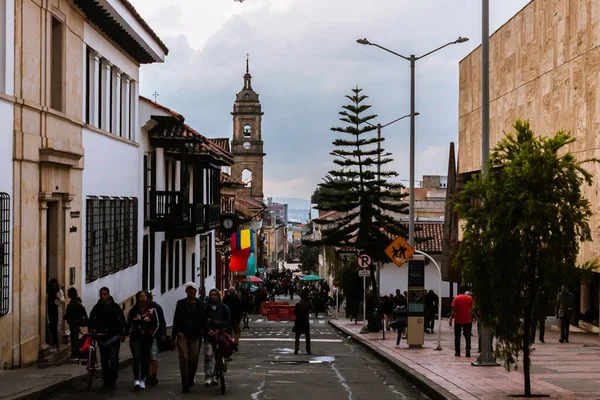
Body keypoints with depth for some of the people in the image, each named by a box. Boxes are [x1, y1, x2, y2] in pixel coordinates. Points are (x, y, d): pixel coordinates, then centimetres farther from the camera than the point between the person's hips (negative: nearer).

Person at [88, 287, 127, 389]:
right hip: (102, 338, 3)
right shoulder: (97, 307, 5)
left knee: (113, 361, -11)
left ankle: (113, 381, -4)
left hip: (114, 338, -3)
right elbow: (91, 319, 0)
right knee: (104, 361, 9)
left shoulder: (115, 307, 0)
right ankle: (106, 381, 17)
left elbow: (122, 320, 2)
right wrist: (91, 329, -18)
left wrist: (123, 334, -3)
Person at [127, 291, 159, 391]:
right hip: (135, 338, -1)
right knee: (137, 358, -14)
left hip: (147, 338, 1)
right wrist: (129, 334, 0)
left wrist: (151, 334, -6)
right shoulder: (133, 311, 5)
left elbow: (156, 324, 6)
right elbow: (128, 324, 11)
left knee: (145, 359, 6)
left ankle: (142, 380, 18)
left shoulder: (152, 311, 5)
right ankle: (136, 380, -22)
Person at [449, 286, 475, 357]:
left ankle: (457, 352, 9)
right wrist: (472, 318, 13)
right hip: (467, 321, 1)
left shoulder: (456, 298, -5)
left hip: (458, 321, -1)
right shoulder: (470, 298, 2)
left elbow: (453, 310, -8)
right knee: (467, 337, 3)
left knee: (457, 337, 9)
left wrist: (451, 319, -2)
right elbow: (472, 310, 3)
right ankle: (468, 352, -7)